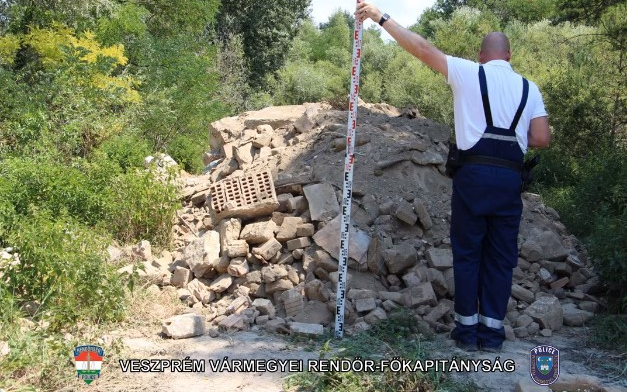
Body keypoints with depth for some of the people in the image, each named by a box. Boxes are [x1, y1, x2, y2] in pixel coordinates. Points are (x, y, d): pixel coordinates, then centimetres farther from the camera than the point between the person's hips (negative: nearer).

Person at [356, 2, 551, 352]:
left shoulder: (469, 73, 3)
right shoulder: (529, 88, 11)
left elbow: (422, 48, 0)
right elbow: (542, 139, 5)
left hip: (474, 174, -2)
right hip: (510, 178, 3)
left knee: (467, 252, 7)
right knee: (501, 256, 9)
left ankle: (467, 329, 10)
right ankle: (492, 331, 12)